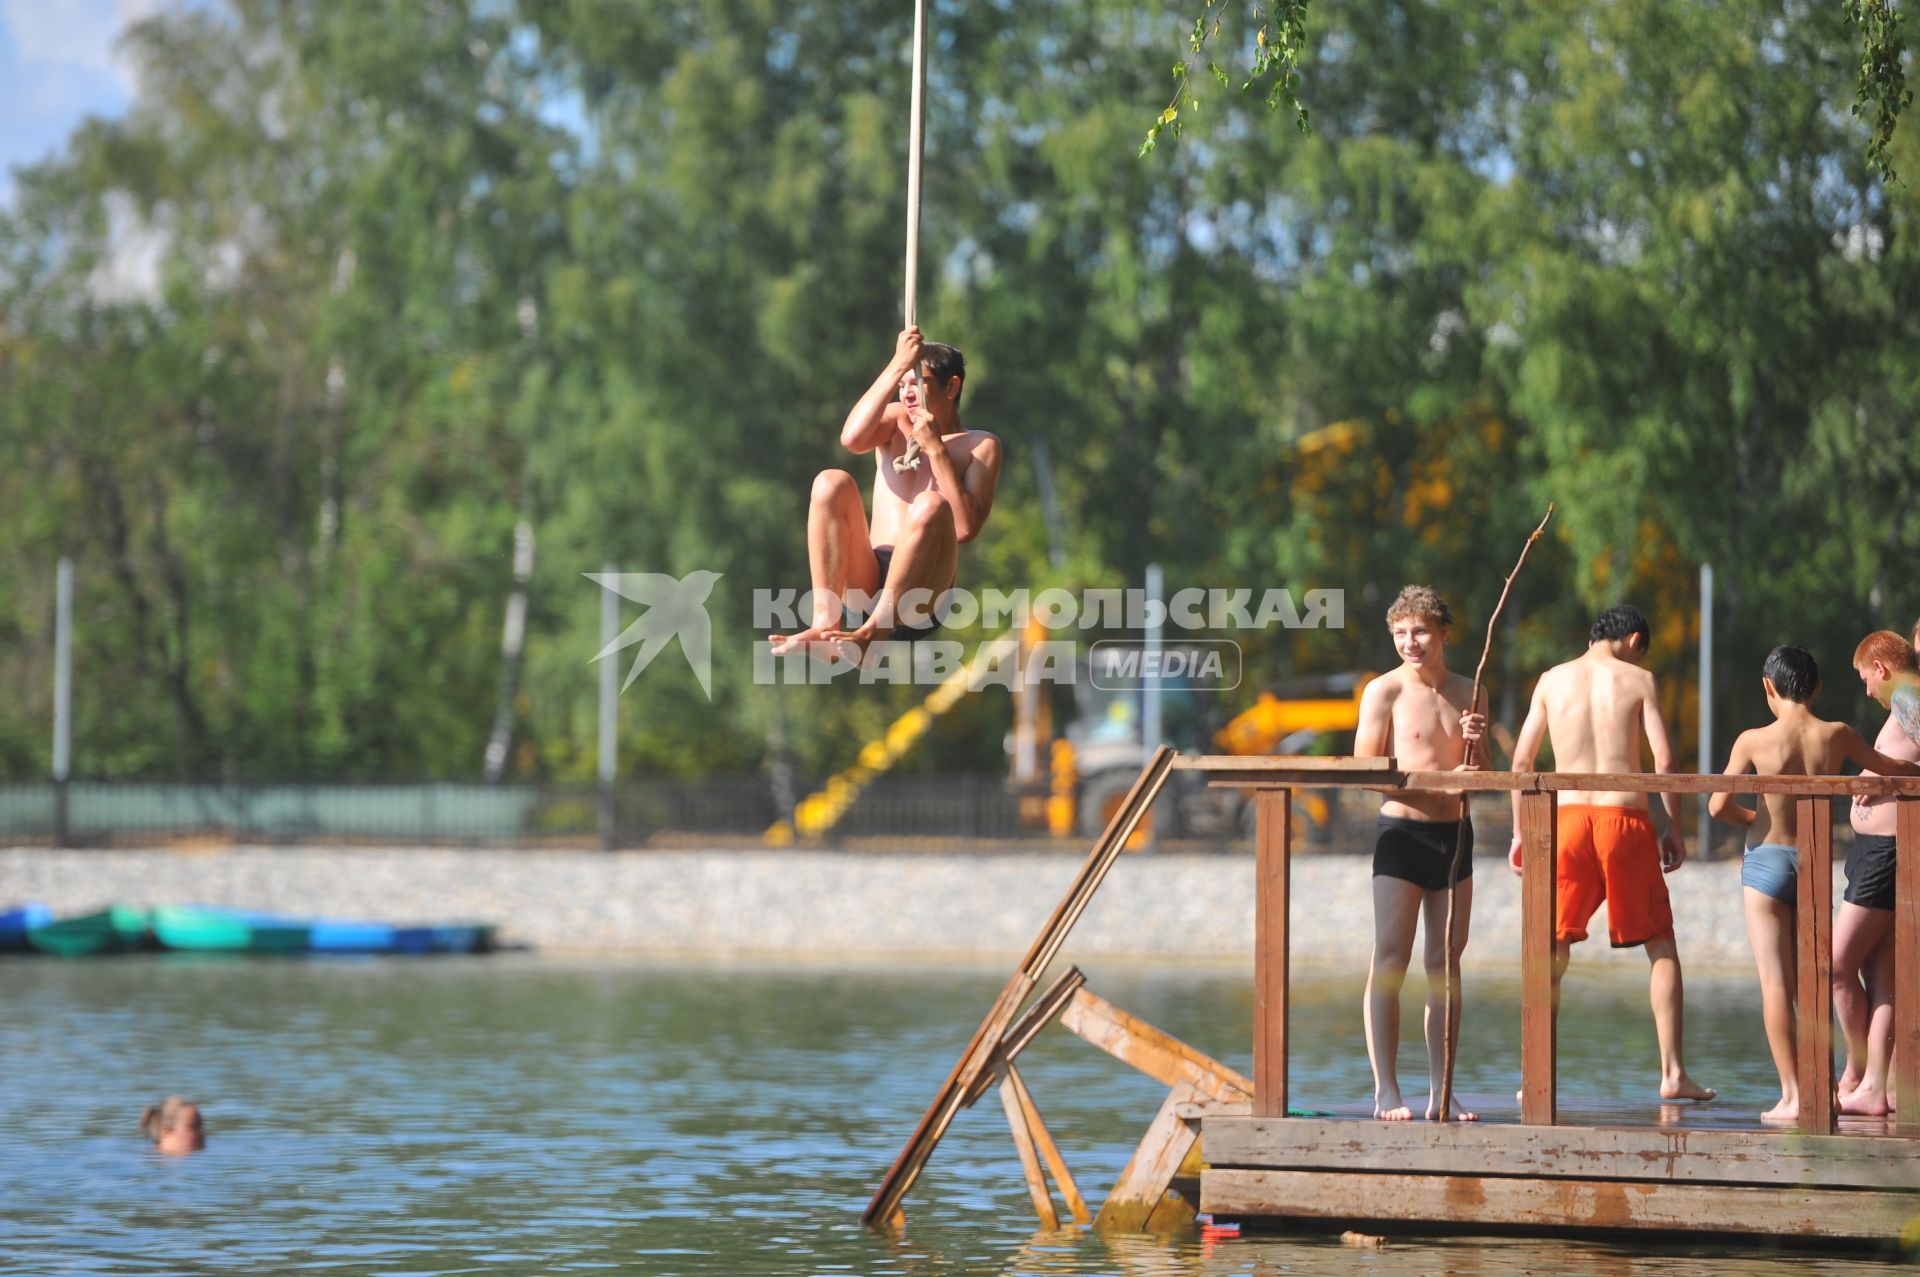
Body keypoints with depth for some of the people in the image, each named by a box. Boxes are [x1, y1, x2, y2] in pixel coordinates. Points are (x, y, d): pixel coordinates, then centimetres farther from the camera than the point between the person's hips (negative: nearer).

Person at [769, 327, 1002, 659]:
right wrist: (897, 367, -9)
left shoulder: (979, 446, 8)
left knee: (932, 506, -30)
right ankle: (825, 625, -32)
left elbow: (966, 528, -9)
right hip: (865, 581, 3)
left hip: (919, 592, -3)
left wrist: (937, 450, -8)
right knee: (832, 482, -17)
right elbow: (852, 439, -7)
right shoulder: (897, 422, 19)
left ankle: (870, 633, -40)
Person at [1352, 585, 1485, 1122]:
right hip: (1402, 835, -5)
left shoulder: (1467, 692, 12)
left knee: (1446, 963, 6)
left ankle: (1440, 1092, 9)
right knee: (1390, 961, -8)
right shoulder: (1384, 692, -3)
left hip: (1455, 835, 5)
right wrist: (1436, 779, -18)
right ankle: (1386, 1091, -8)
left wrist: (1474, 741, -7)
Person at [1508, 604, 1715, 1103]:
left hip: (1567, 817, 2)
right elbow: (1664, 758, -3)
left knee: (1554, 950, 9)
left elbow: (1521, 759, 8)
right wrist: (1674, 828, 4)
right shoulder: (1638, 680, 5)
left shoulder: (1552, 680, 11)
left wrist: (1519, 831, 14)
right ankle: (1673, 1072, 2)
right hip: (1625, 818, -2)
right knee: (1661, 946, 8)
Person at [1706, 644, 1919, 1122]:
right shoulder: (1837, 736, -1)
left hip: (1768, 862, -3)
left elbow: (1718, 806, -12)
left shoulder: (1754, 741, -9)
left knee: (1775, 980, -5)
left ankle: (1791, 1096, -11)